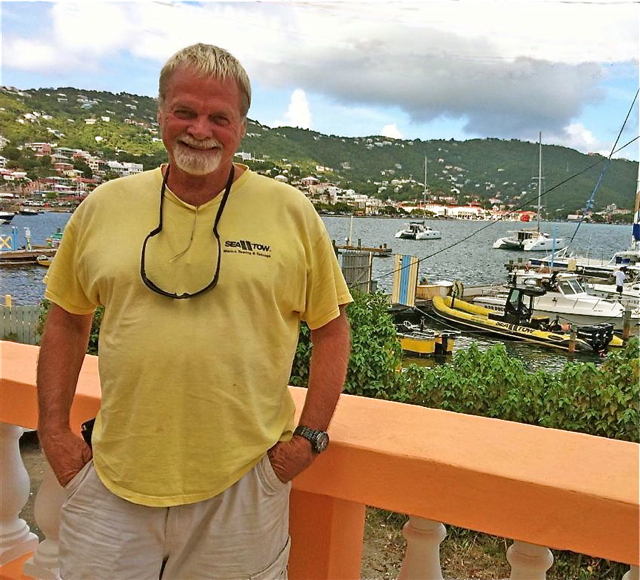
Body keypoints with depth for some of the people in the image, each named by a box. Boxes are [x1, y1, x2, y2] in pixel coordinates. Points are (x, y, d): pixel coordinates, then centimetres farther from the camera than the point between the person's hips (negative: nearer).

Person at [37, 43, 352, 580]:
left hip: (243, 479, -1)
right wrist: (54, 428, 6)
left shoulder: (291, 212, -3)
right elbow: (67, 319, 12)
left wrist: (310, 435, -5)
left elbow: (331, 327, 2)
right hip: (115, 479, 2)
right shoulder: (104, 207, 2)